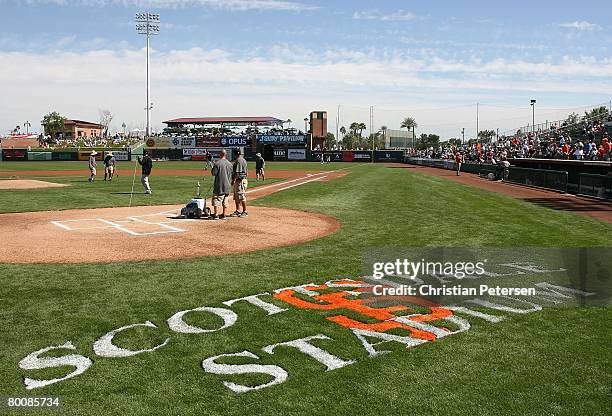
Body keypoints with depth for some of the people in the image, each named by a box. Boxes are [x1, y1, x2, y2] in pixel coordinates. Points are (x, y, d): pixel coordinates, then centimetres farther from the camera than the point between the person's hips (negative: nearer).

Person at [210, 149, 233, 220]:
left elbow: (213, 173, -11)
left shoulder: (218, 163, -12)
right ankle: (223, 215, 13)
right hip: (227, 185, 6)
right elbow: (232, 175, 11)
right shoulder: (230, 164, 6)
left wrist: (212, 169, 7)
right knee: (225, 201, 10)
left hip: (219, 185, -5)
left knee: (216, 200, -1)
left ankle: (216, 215, -3)